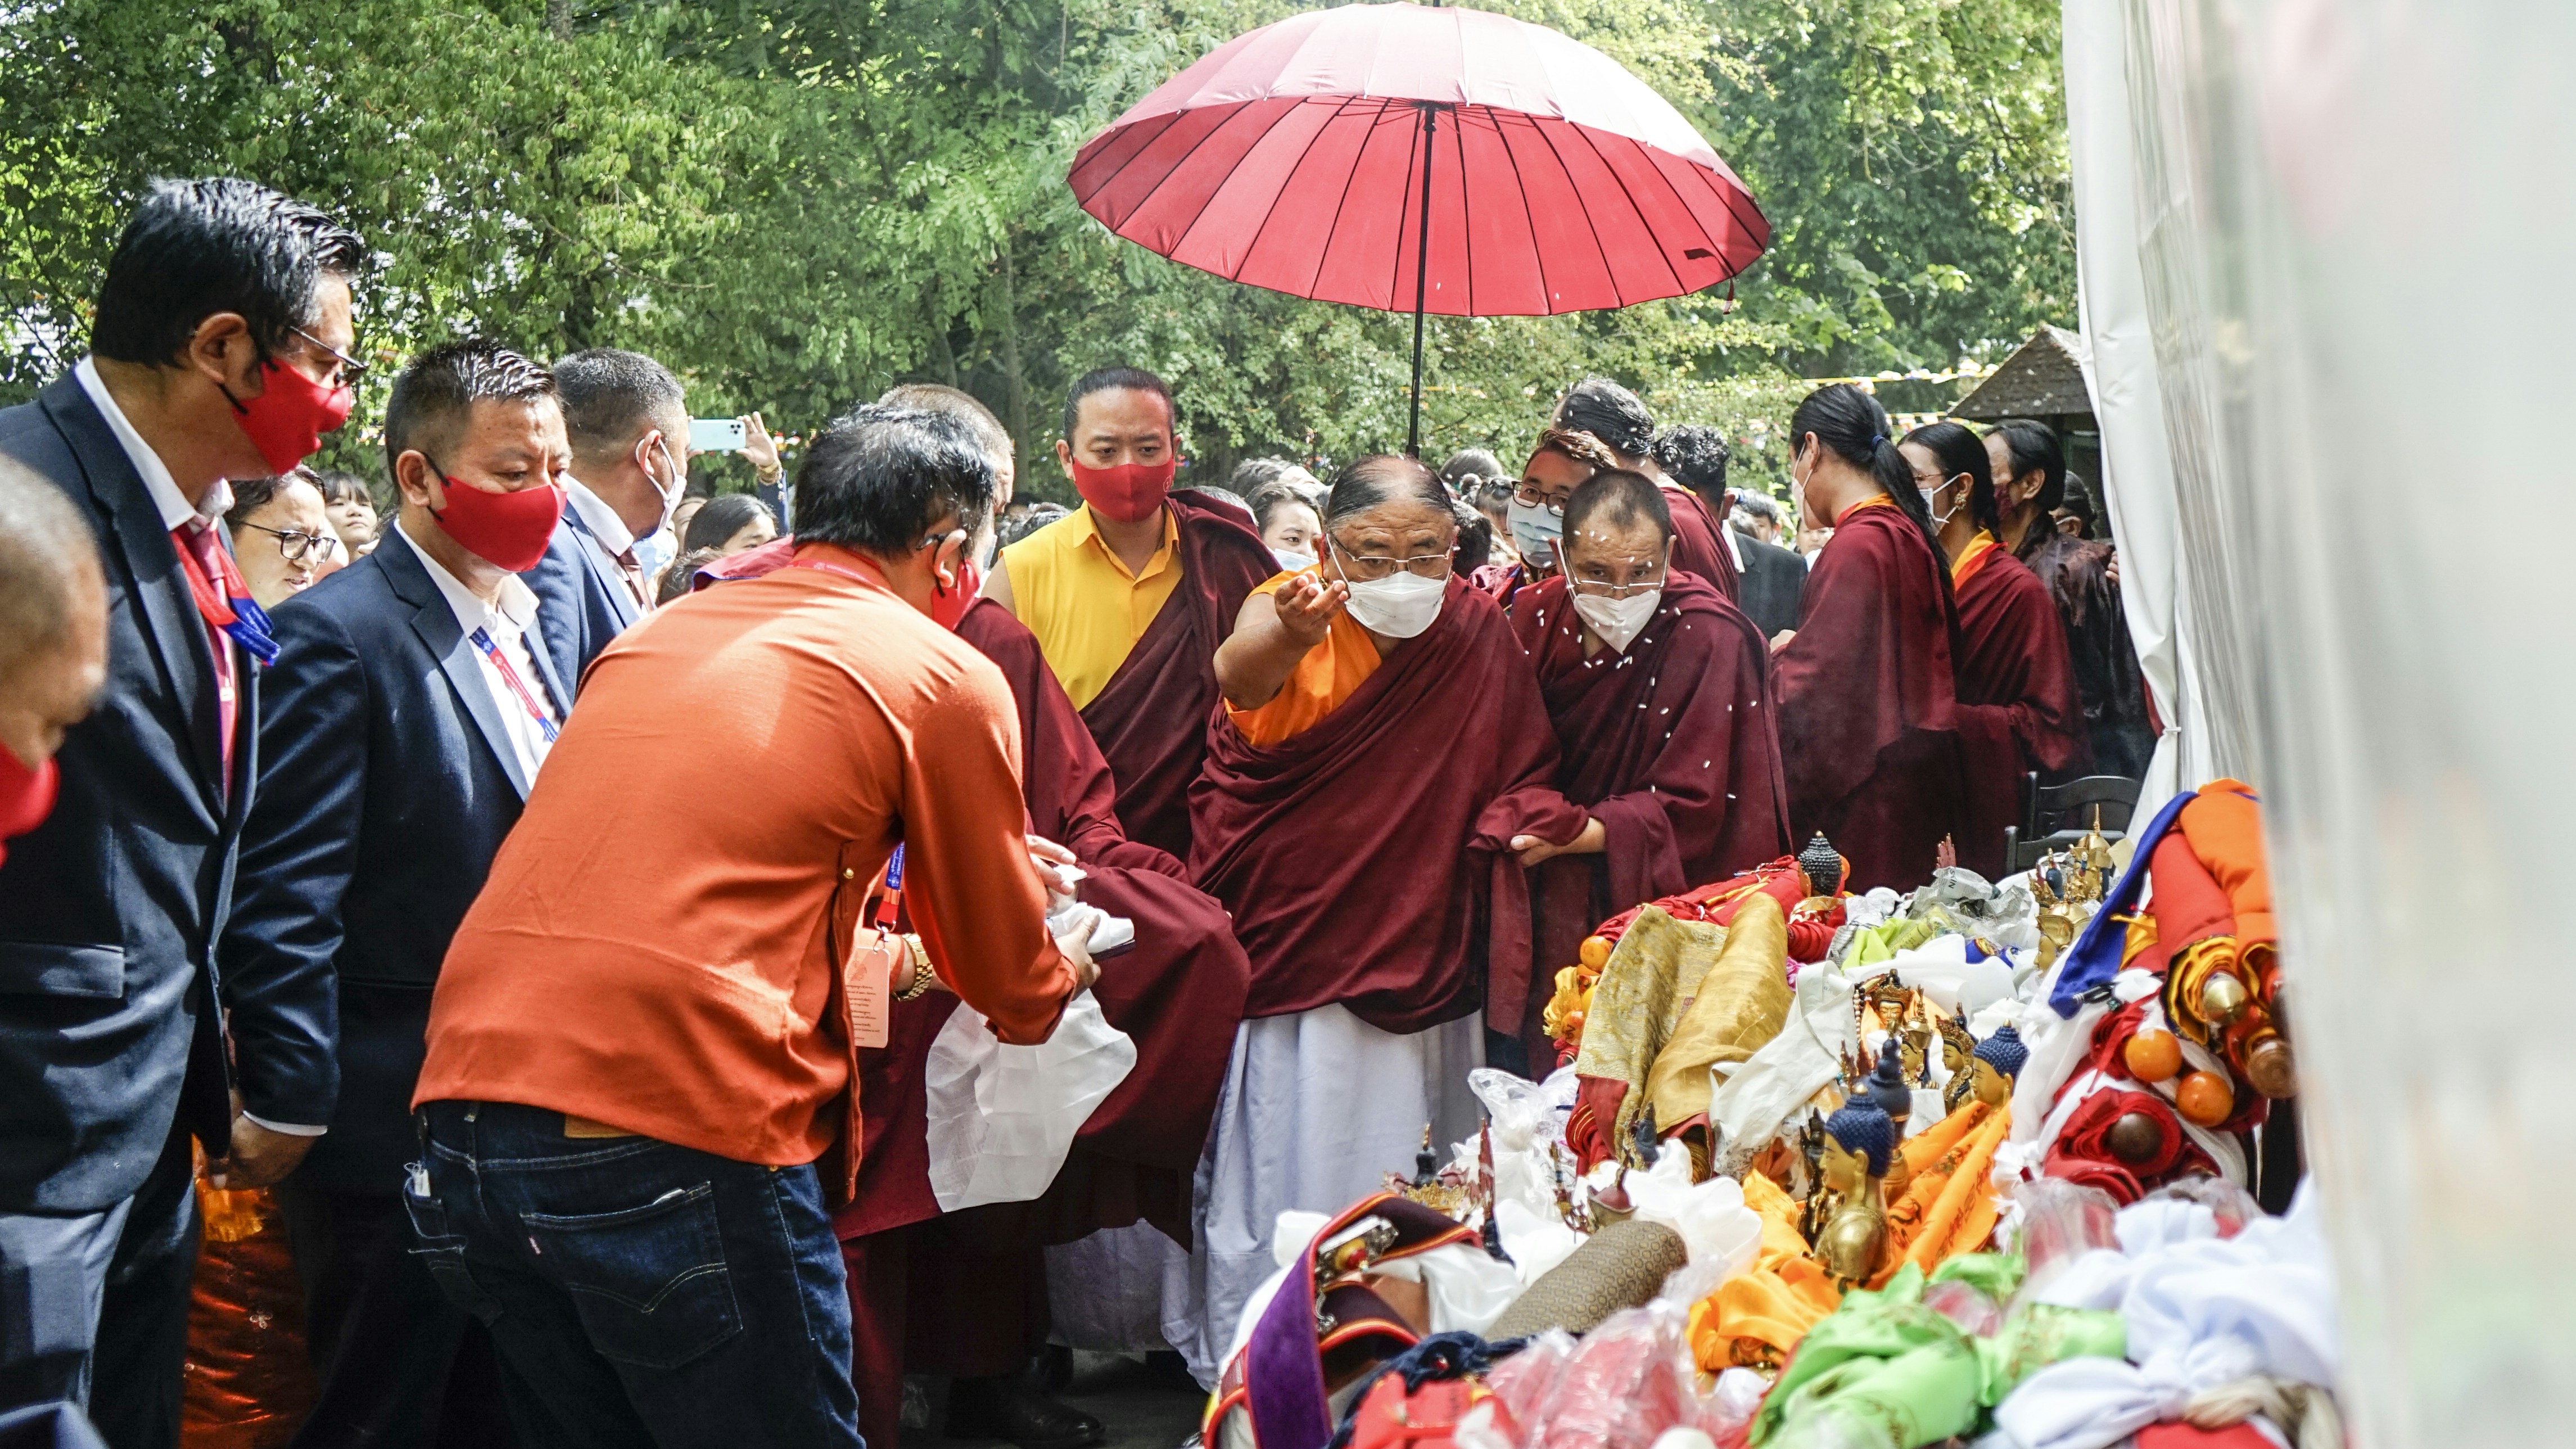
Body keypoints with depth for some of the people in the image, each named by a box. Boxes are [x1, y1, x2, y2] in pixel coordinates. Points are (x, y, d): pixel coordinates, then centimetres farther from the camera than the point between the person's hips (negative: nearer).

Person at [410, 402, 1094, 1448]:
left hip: (462, 1121, 7)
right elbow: (1016, 993, 12)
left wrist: (893, 959, 45)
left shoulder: (656, 635, 19)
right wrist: (1067, 965, 35)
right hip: (683, 1152, -7)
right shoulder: (947, 677, 2)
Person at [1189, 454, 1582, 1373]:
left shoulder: (1478, 634, 0)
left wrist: (1526, 815, -11)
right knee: (1279, 1173, 2)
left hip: (1420, 968, 3)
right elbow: (1239, 679, -37)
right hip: (1288, 948, -3)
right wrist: (1283, 637, -60)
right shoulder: (1294, 610, -12)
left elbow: (1523, 771, 12)